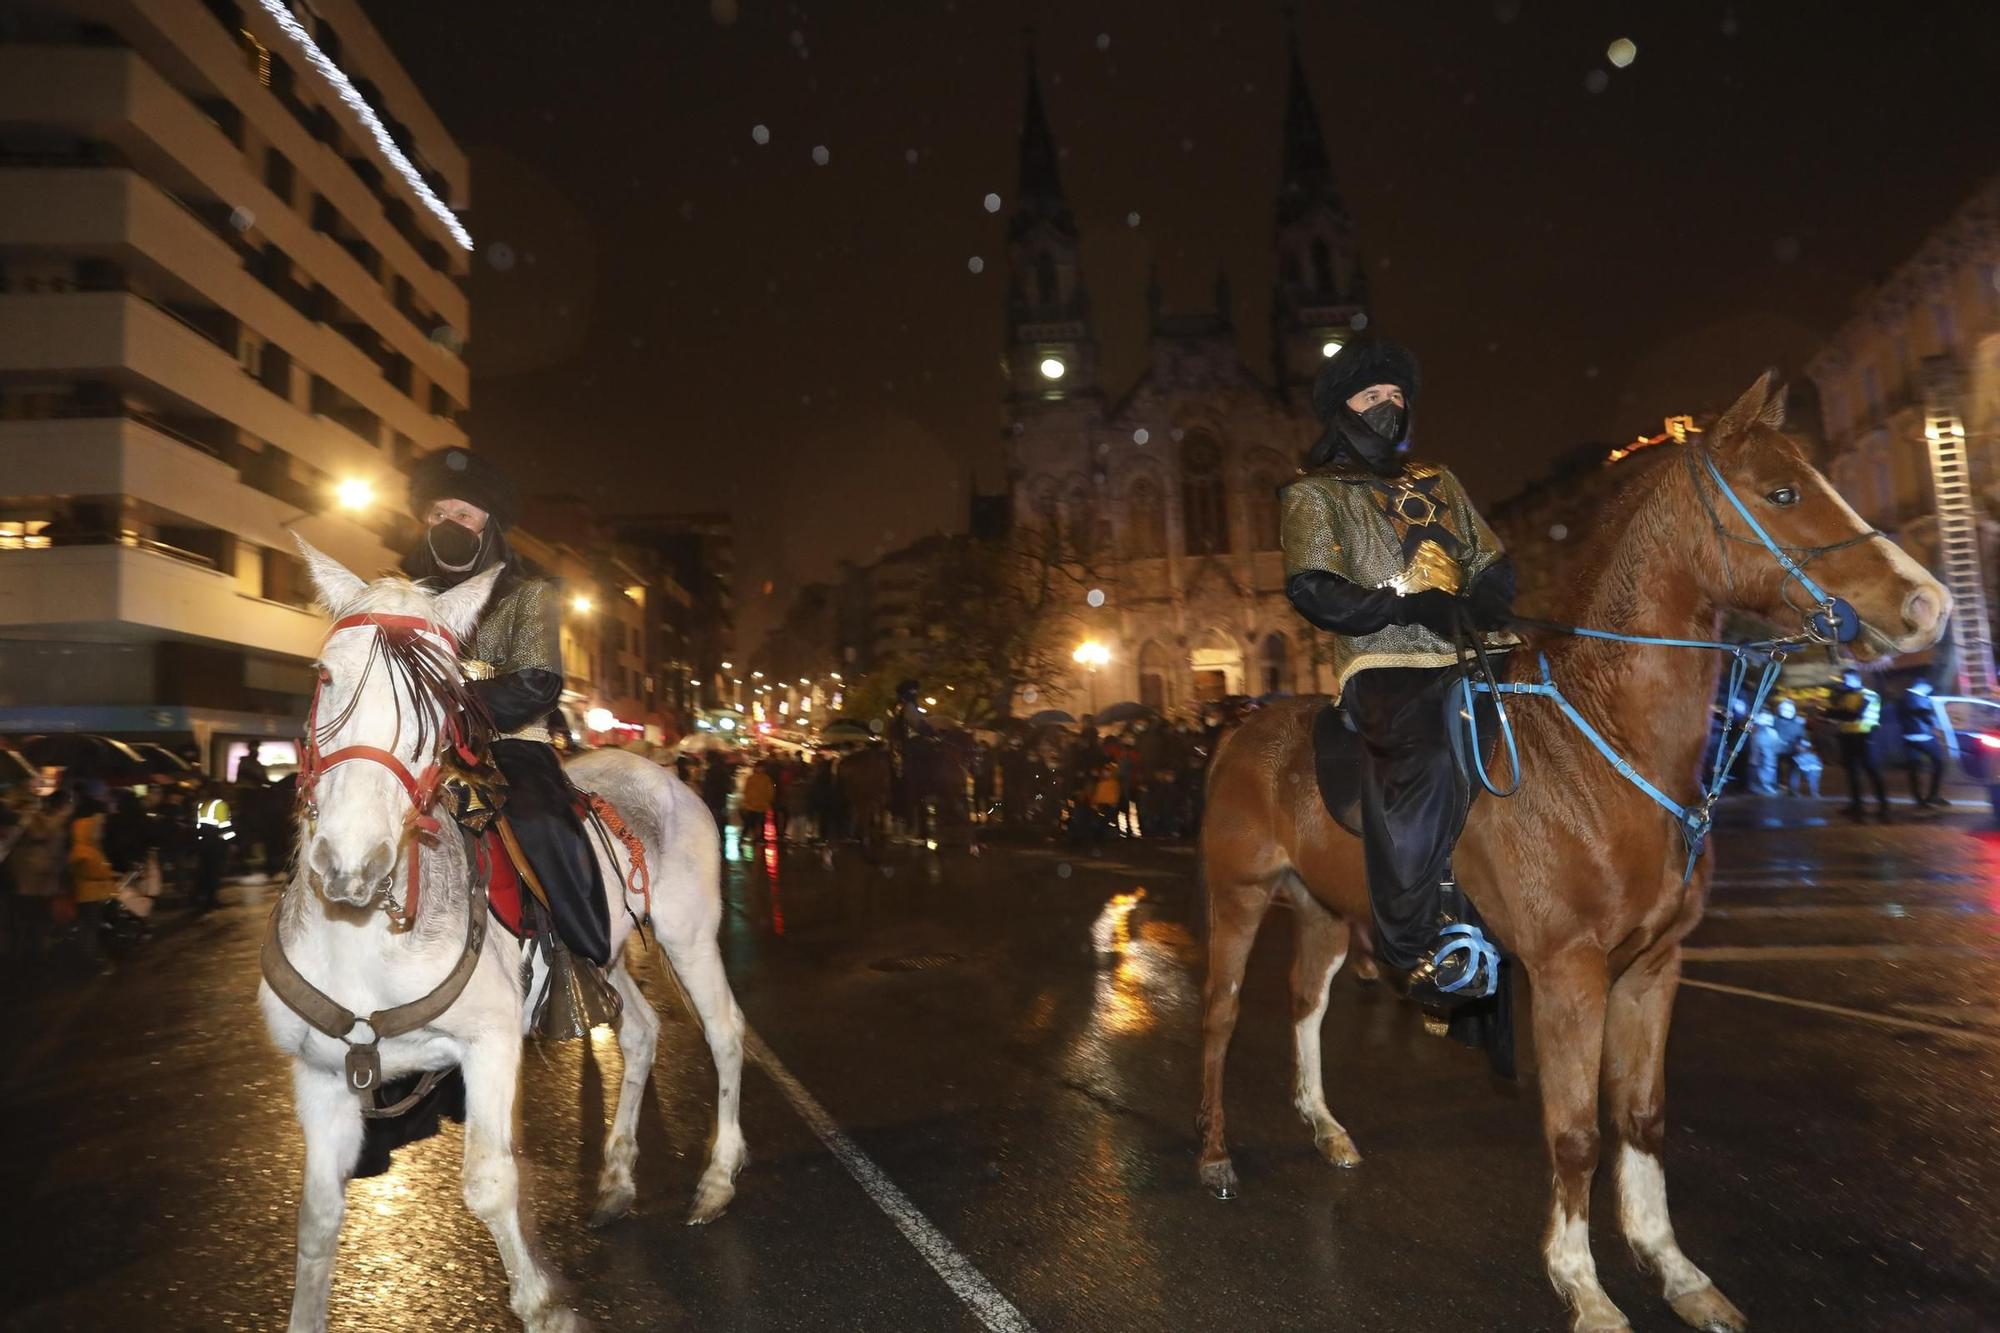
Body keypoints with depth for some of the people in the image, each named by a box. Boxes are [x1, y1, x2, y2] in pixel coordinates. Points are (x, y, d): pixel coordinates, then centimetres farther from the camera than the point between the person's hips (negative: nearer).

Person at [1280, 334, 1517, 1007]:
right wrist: (1408, 608, -13)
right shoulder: (1315, 493, 11)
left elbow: (1495, 566, 23)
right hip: (1383, 664, -6)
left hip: (1465, 657, 7)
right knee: (1421, 754, -34)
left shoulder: (1438, 482, 28)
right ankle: (1420, 949, -27)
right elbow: (1312, 591, -5)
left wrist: (1481, 604, 0)